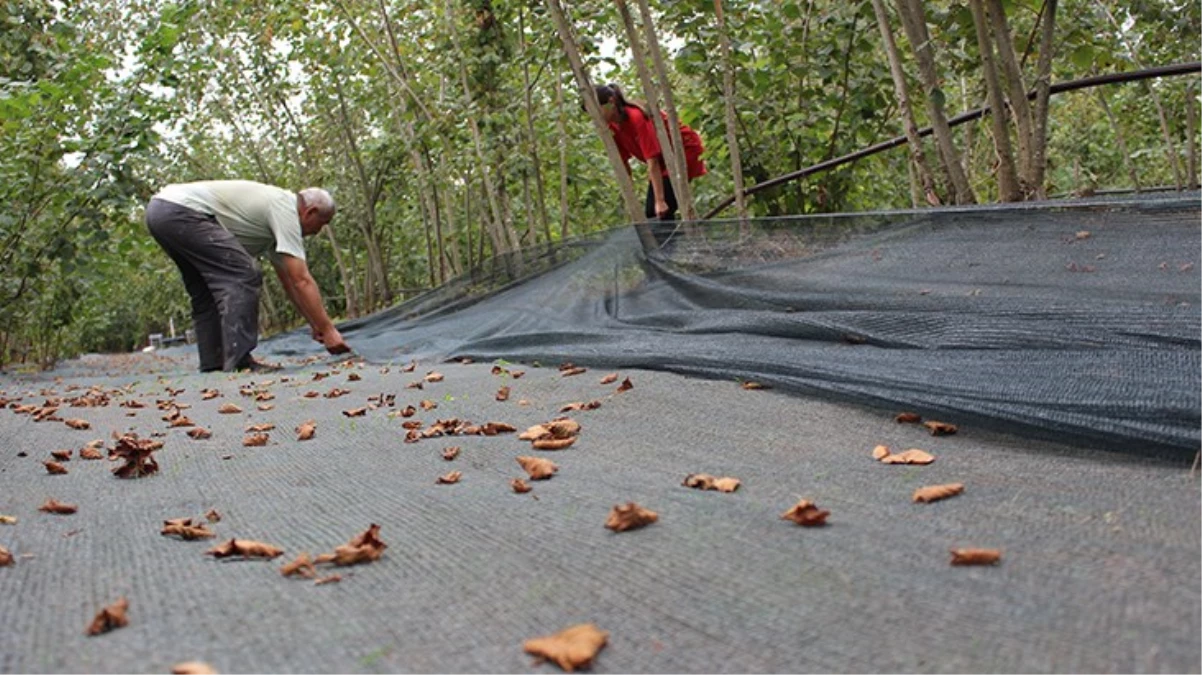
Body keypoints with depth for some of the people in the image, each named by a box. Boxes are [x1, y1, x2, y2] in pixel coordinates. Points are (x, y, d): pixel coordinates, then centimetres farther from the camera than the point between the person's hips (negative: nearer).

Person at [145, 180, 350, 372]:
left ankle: (213, 366, 15)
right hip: (179, 210, -11)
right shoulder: (286, 210, -8)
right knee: (242, 277, -15)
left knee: (206, 294, 17)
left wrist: (316, 325, 23)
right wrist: (328, 329, -11)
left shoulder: (274, 206, 23)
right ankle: (239, 362, -17)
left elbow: (291, 282, 25)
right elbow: (302, 281, -13)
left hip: (159, 210, 11)